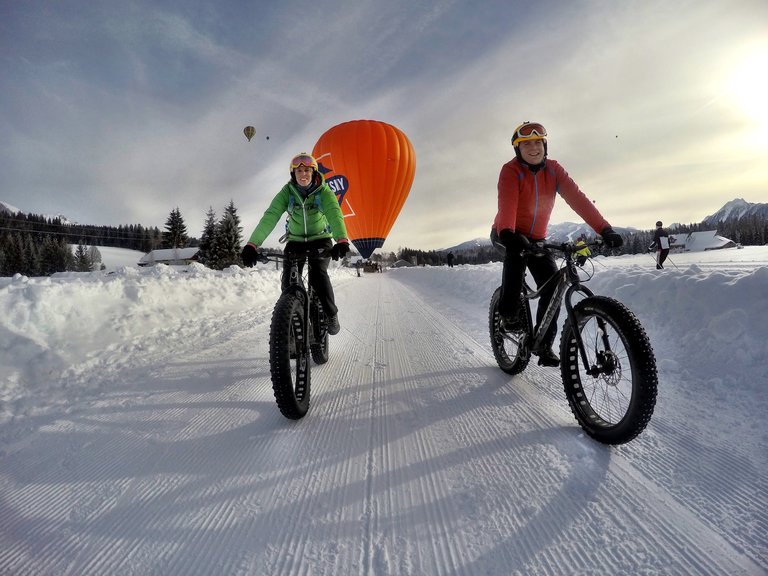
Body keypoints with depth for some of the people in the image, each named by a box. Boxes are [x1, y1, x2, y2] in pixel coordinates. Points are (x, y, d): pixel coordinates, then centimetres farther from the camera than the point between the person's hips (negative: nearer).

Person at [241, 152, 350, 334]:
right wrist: (251, 245, -42)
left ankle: (332, 315, -8)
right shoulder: (286, 192, -15)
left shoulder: (324, 191, -17)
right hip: (295, 240, 2)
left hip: (320, 239, -2)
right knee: (288, 280, -15)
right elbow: (269, 217, -27)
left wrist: (342, 241, -56)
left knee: (317, 273, -26)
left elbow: (335, 215, -35)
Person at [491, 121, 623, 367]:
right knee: (516, 253, -38)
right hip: (506, 236, -4)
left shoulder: (554, 169, -5)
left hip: (536, 237, 4)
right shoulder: (510, 171, -18)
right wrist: (508, 234, -56)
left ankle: (543, 343, 2)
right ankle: (508, 315, -21)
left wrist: (604, 229, -28)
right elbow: (507, 203, -36)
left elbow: (577, 198, -16)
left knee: (552, 284, -12)